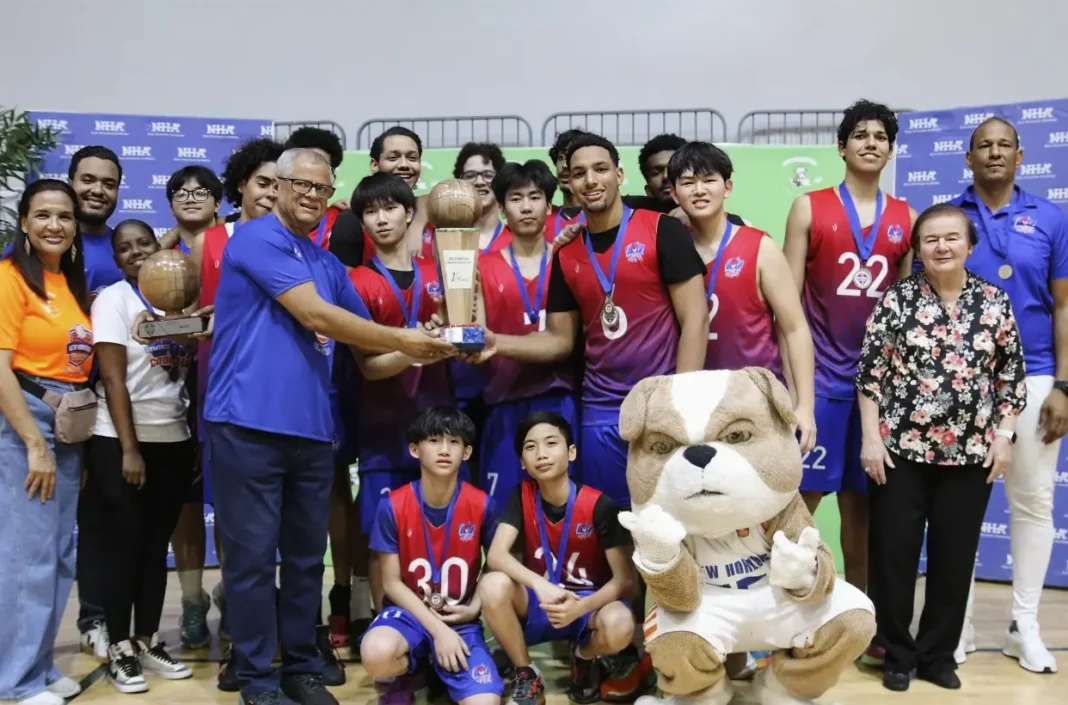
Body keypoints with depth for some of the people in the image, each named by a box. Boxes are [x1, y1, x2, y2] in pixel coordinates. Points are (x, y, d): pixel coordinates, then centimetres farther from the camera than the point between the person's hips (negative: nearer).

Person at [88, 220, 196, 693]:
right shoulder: (113, 300, -4)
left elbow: (190, 369, 10)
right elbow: (113, 379, -11)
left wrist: (198, 439, -1)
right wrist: (128, 448, -16)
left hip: (174, 442, 5)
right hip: (122, 443, -4)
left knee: (157, 545, 10)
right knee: (125, 544, 1)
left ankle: (148, 642, 20)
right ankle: (119, 650, 10)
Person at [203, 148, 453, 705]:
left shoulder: (328, 264, 18)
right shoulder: (256, 238, -6)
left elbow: (366, 334, 21)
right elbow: (315, 314, -15)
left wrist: (429, 342, 3)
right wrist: (402, 340, -10)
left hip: (311, 428, 7)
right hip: (248, 423, -7)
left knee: (306, 555, 12)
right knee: (253, 555, 1)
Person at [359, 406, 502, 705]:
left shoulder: (481, 505, -8)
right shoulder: (392, 506, -10)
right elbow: (391, 582, -6)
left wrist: (474, 608, -9)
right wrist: (437, 629, -16)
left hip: (460, 621, 1)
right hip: (410, 612, 0)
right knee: (376, 654, -36)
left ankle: (438, 668, 9)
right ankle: (409, 673, 2)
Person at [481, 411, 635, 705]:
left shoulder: (599, 505, -15)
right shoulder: (522, 496, -7)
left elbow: (624, 580, -16)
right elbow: (496, 555, -18)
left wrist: (579, 607, -33)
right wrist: (540, 585, -37)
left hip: (587, 605, -2)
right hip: (537, 605, 2)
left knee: (619, 625, -36)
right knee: (493, 586, -30)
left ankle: (584, 657, 3)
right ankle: (526, 674, -4)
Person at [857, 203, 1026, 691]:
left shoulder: (995, 303, 4)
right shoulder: (896, 300, -3)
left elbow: (1012, 377, 8)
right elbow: (870, 373, -4)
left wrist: (1003, 437, 1)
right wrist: (871, 437, -8)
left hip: (971, 453, 2)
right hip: (900, 448, -2)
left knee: (955, 556, 9)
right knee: (894, 553, 4)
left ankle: (937, 654, 26)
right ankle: (897, 654, 21)